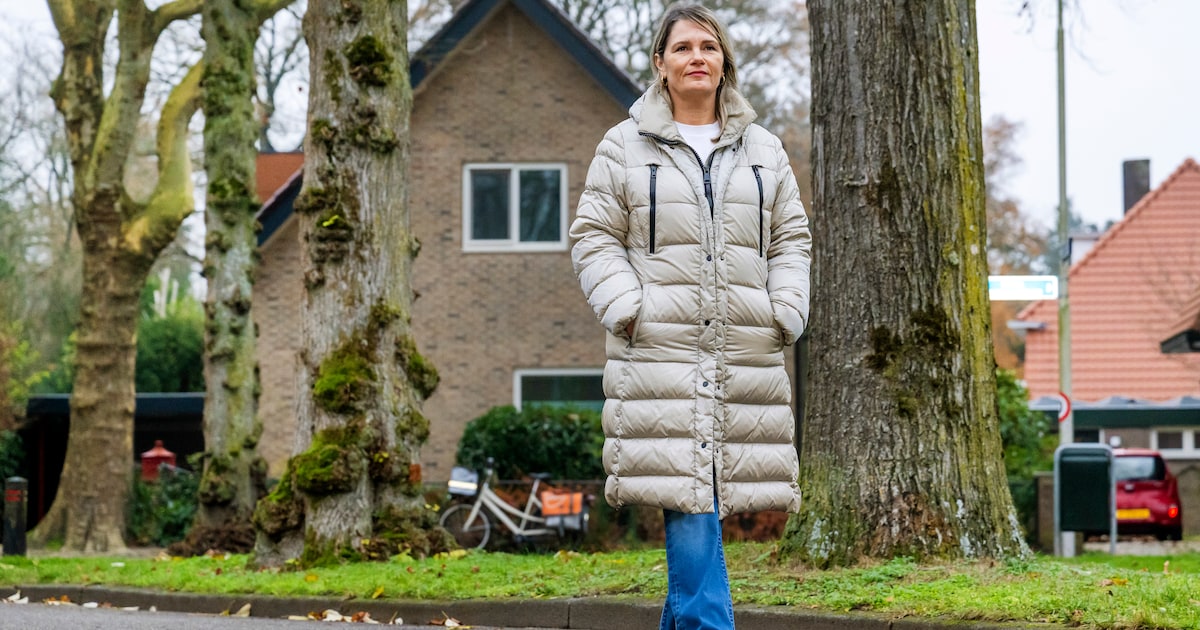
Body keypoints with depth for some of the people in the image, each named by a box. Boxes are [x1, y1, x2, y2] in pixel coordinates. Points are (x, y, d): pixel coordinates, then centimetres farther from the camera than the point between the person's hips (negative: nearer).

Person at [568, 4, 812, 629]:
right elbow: (594, 237, 6)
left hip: (746, 358, 3)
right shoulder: (624, 148, 7)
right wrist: (627, 308, -8)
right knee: (687, 499, -12)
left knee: (708, 494, 5)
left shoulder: (764, 151, 16)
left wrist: (786, 311, 3)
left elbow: (791, 240, 18)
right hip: (660, 353, -3)